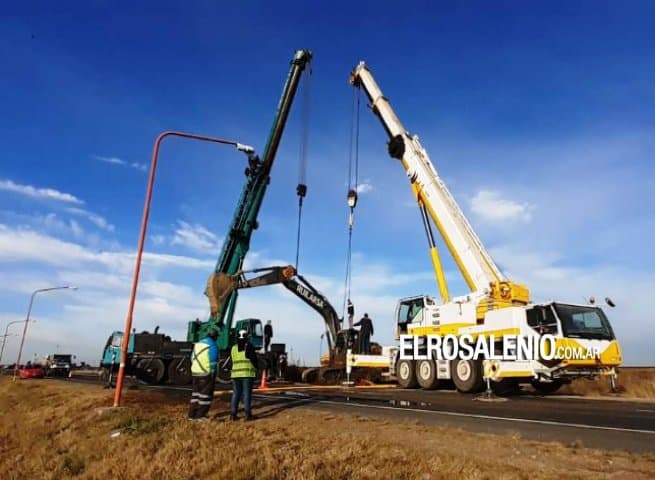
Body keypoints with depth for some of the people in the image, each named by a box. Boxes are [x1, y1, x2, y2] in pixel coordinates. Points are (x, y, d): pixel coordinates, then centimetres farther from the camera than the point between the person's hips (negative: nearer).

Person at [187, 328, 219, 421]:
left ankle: (192, 415, 18)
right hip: (206, 374, -7)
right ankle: (200, 415, 3)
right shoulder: (212, 346, -12)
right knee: (205, 394, 2)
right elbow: (213, 362, -14)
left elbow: (193, 358, 13)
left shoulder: (198, 344, 10)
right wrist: (212, 374, -5)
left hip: (195, 372, 7)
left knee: (195, 393, 15)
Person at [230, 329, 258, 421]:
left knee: (235, 394, 9)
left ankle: (233, 414, 8)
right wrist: (255, 366, 15)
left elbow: (233, 360, 15)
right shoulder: (249, 346, -5)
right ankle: (247, 414, -1)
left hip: (235, 374, 4)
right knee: (247, 394, 0)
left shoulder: (233, 348, 8)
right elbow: (254, 360, -3)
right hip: (247, 373, -4)